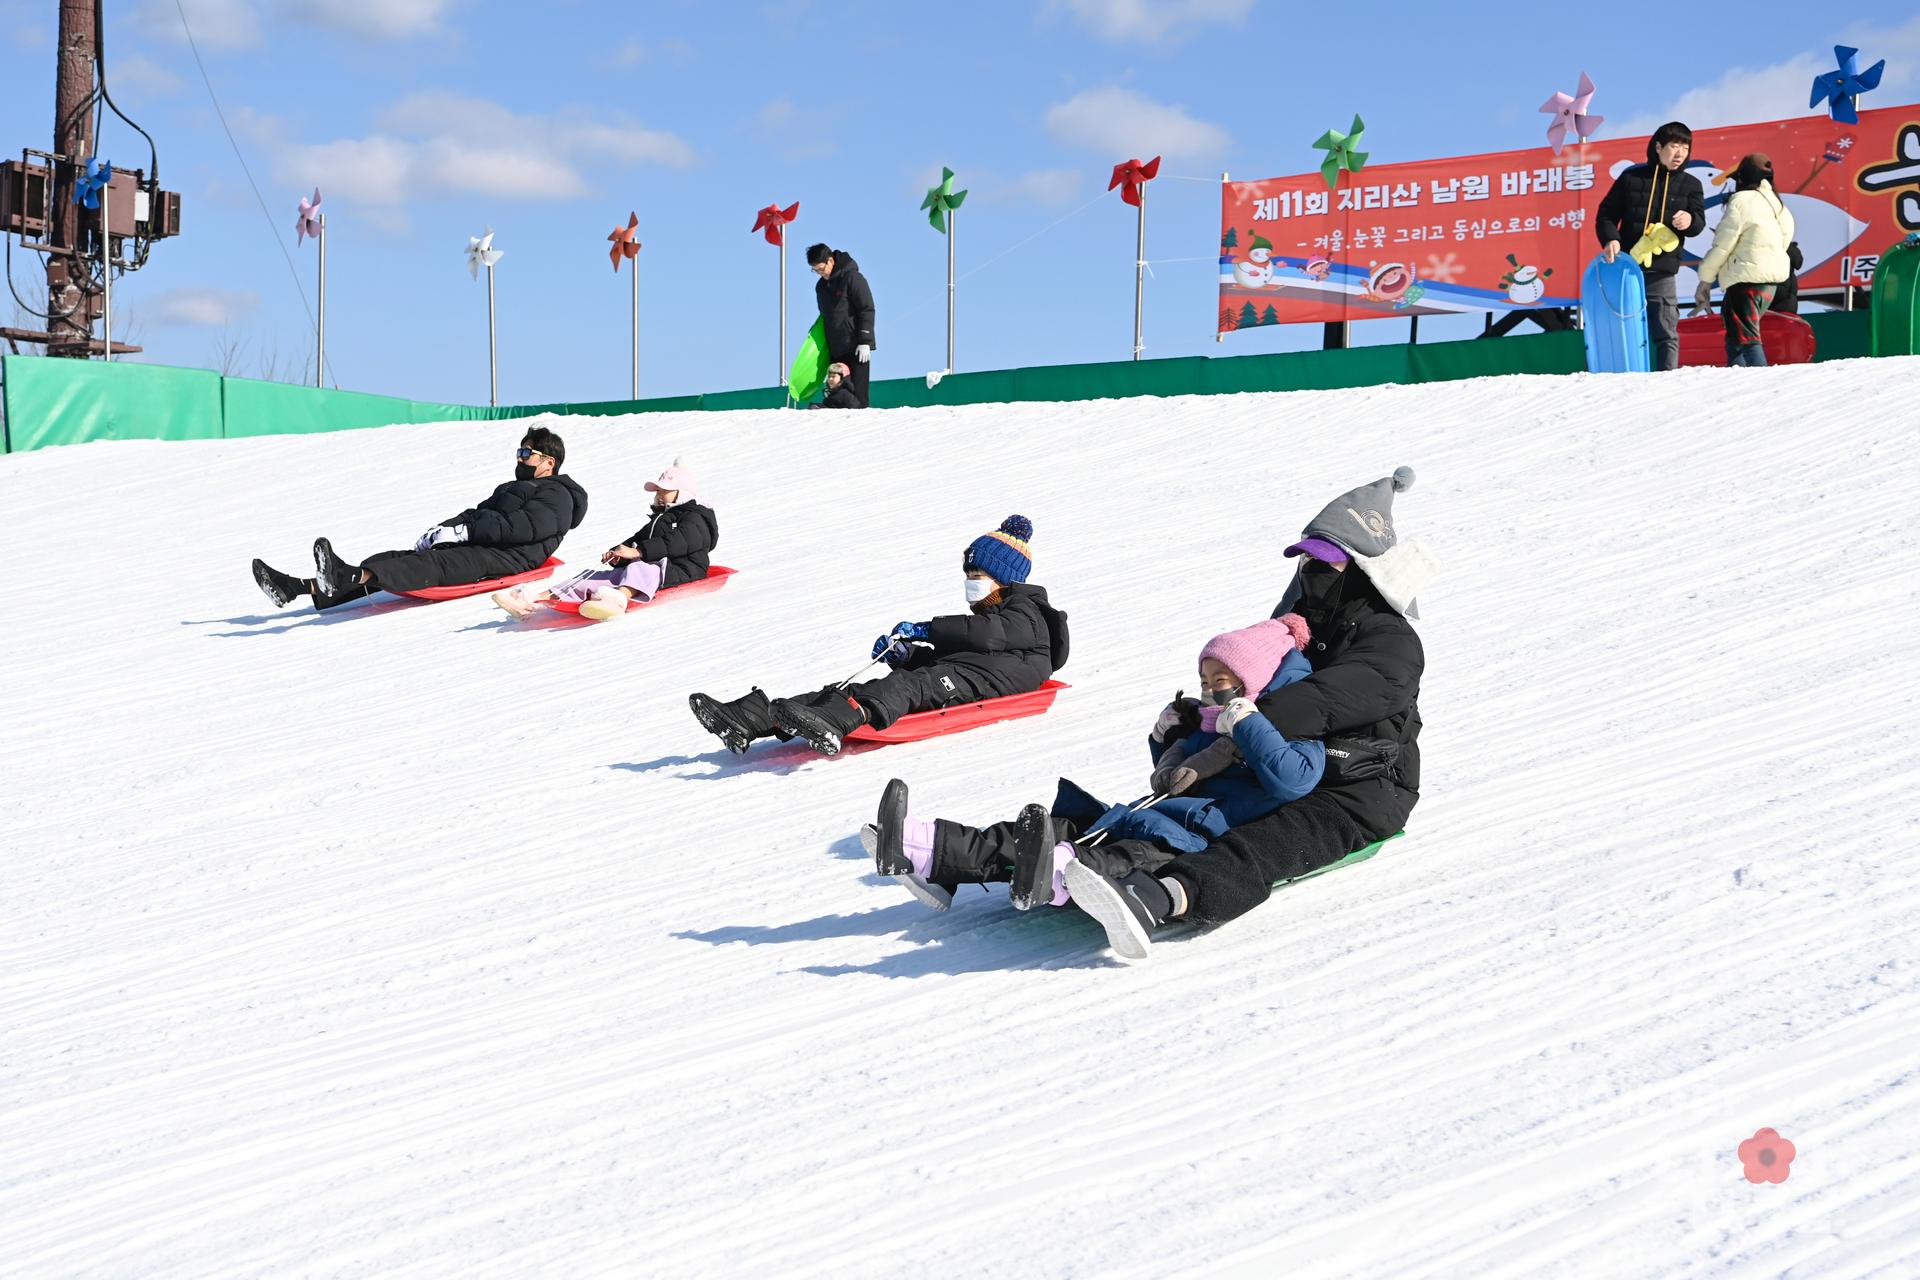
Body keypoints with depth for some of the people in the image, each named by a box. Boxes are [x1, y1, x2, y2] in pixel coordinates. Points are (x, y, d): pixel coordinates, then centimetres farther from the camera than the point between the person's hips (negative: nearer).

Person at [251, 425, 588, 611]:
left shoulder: (557, 497, 3)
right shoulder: (513, 489, 35)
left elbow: (522, 527, -14)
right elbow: (478, 514, 26)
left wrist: (463, 531, -16)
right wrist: (440, 530, 5)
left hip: (505, 559, -9)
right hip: (472, 548, 9)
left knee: (434, 565, -34)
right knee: (390, 559, -6)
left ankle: (350, 577, -59)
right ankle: (300, 587, -17)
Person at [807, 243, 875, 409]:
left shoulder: (852, 278, -9)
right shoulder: (821, 285, 14)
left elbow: (867, 310, -11)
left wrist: (864, 342, -16)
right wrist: (823, 345, 18)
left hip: (855, 347, -7)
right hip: (835, 349, 7)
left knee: (857, 392, -9)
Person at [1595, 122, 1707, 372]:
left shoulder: (1690, 185, 10)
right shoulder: (1632, 177, 6)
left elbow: (1699, 221, 1)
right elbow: (1607, 213, 8)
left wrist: (1689, 220, -24)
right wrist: (1610, 239, -10)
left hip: (1661, 273, 0)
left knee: (1666, 335, -5)